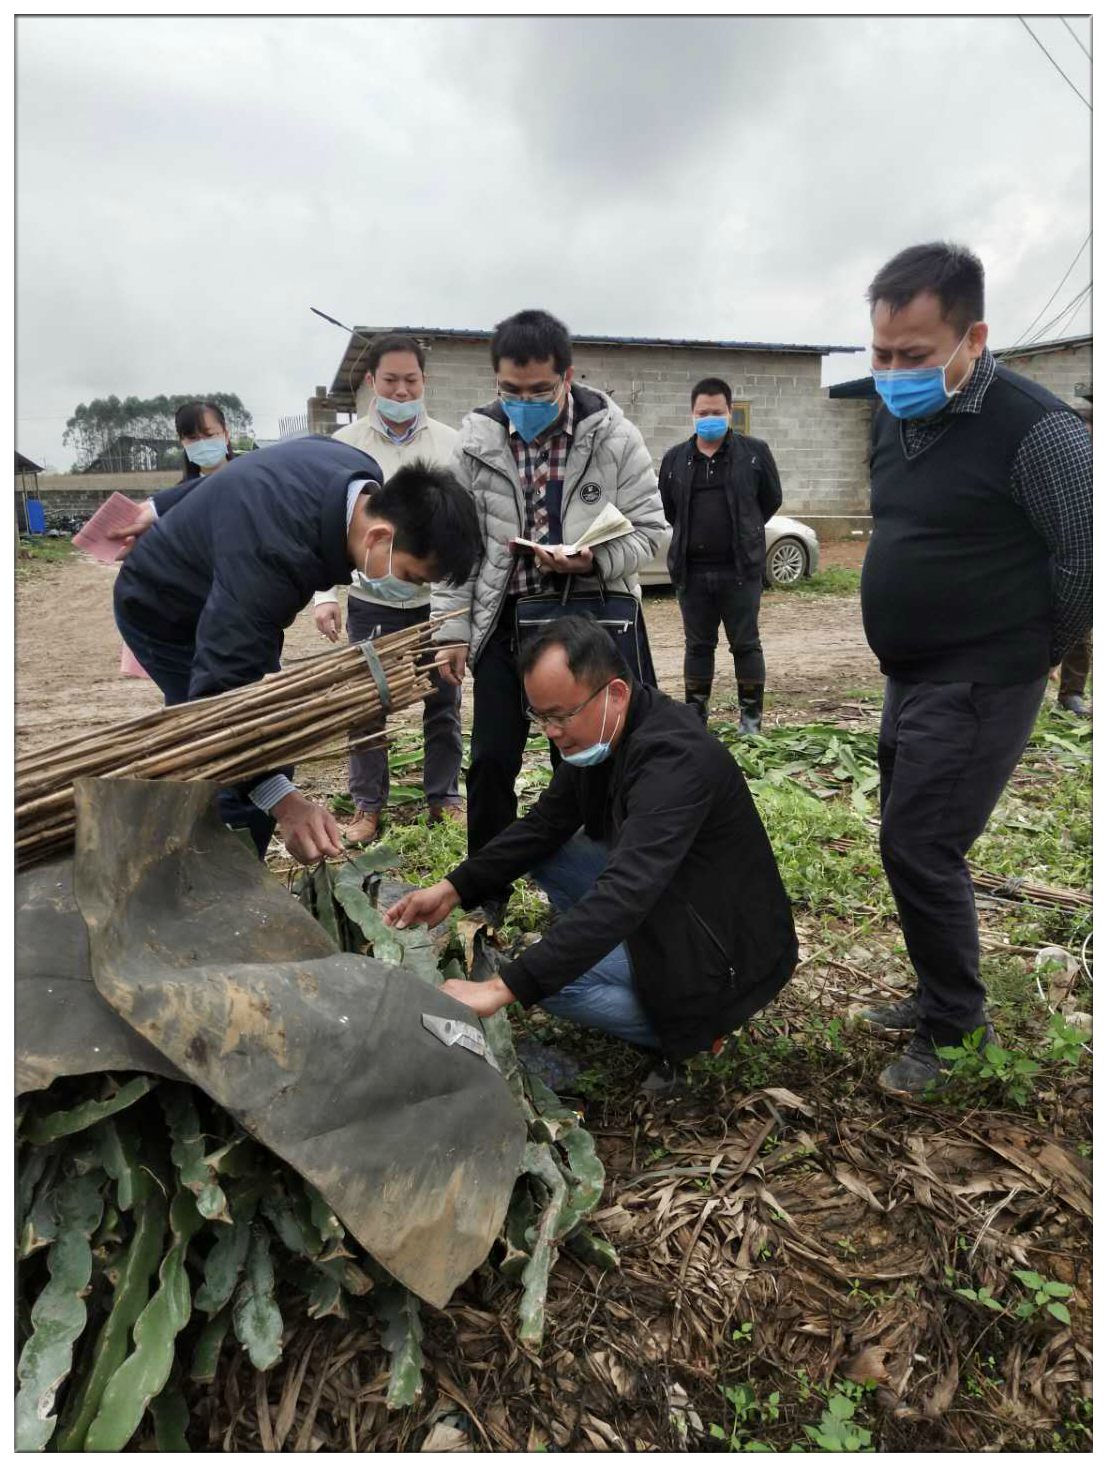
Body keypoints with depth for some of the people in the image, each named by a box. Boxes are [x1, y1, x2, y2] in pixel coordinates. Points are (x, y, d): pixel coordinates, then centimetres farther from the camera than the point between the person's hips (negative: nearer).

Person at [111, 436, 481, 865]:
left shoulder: (367, 483, -17)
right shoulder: (273, 556, -44)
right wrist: (285, 804, -51)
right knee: (243, 783, -13)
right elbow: (220, 692, -44)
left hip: (230, 598, 8)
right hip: (166, 613, -8)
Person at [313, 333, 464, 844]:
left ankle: (444, 798, 26)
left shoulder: (451, 443, 3)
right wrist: (325, 594, -12)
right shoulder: (344, 444, 1)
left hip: (440, 597, 1)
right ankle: (368, 805, 22)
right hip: (372, 599, -1)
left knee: (444, 705, 10)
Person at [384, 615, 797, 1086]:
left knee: (543, 977, -19)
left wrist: (501, 989, -43)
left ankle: (693, 1026, -2)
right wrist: (452, 889, -9)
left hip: (728, 952, -9)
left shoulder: (675, 757, -32)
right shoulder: (598, 731, -5)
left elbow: (624, 894, -41)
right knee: (545, 853, 3)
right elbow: (543, 824, 3)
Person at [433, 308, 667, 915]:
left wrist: (593, 560, -23)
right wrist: (453, 627, -1)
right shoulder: (477, 439, -2)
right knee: (492, 760, 4)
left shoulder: (614, 436, -7)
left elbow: (649, 527, -4)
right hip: (506, 615, 2)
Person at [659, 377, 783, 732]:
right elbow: (667, 507, 18)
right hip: (691, 570, 3)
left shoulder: (754, 452, 0)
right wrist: (693, 533, 14)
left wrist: (743, 532, 12)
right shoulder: (675, 459, 7)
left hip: (740, 569, -2)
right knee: (698, 646, 10)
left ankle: (751, 717, 14)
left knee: (746, 644, 3)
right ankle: (695, 716, 20)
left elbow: (771, 500, 9)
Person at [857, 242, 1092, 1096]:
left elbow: (1084, 559, -13)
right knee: (912, 844, 14)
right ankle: (941, 997, 32)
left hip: (977, 687, -8)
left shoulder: (1033, 430, -17)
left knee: (920, 849, -6)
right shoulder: (895, 419, 8)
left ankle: (956, 1032, 14)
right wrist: (914, 638, 16)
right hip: (911, 677, 8)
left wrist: (1032, 649, 0)